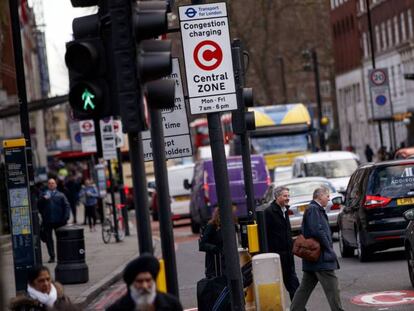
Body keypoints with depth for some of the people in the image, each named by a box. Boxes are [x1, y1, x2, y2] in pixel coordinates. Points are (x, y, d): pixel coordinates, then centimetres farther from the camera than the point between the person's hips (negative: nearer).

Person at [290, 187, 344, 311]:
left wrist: (328, 247, 14)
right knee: (332, 288, -7)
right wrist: (329, 249, -15)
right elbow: (317, 231, -21)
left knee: (305, 288, 12)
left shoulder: (316, 209, 20)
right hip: (321, 258, -11)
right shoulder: (313, 209, -13)